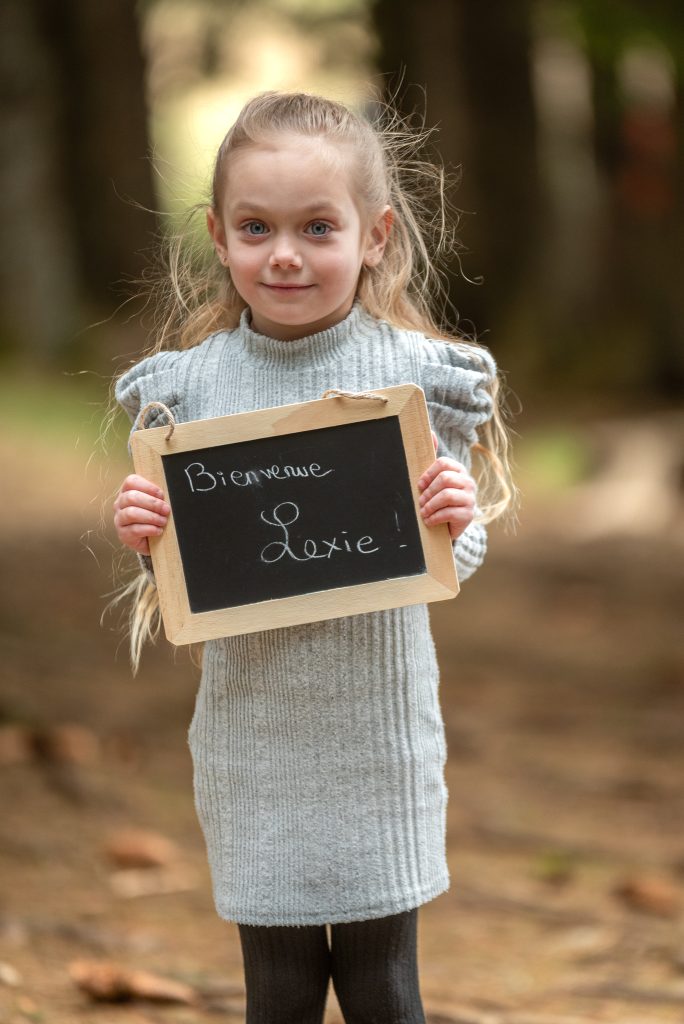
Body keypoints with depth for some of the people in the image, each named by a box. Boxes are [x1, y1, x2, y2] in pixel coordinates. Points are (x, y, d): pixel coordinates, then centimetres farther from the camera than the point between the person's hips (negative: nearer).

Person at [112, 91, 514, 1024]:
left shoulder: (416, 374, -6)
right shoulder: (188, 383, -3)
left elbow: (452, 563, -2)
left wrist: (457, 522, -24)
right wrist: (143, 533, -17)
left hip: (379, 730, -1)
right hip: (253, 732, 1)